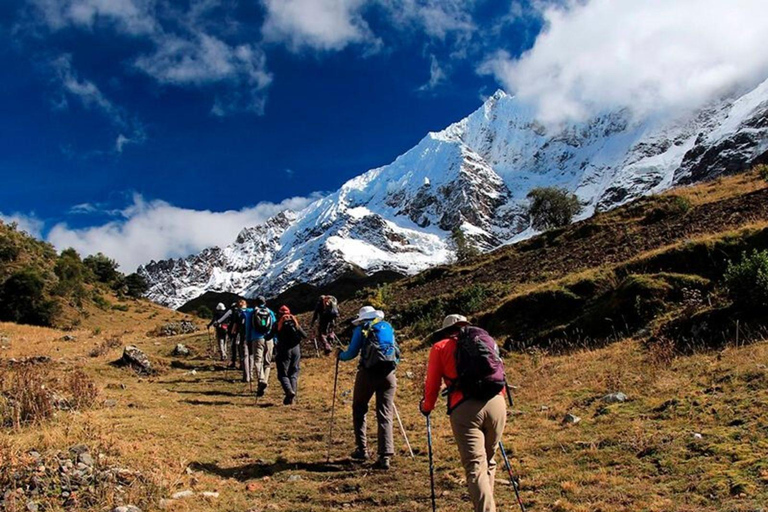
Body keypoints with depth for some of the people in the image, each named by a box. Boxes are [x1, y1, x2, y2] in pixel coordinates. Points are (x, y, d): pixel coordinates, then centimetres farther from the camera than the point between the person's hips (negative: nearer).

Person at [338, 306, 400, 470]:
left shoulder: (361, 329, 6)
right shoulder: (388, 327, 18)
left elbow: (352, 353, 2)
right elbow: (396, 351, 23)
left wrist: (340, 355, 22)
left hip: (368, 373, -3)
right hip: (388, 374, 3)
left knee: (359, 410, 17)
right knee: (385, 415, 3)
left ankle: (362, 449, 15)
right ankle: (385, 456, -7)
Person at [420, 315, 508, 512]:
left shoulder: (441, 347, 13)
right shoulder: (487, 340, 23)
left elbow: (432, 384, 13)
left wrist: (427, 407, 31)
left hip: (465, 408, -4)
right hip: (497, 404, 4)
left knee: (475, 467, -5)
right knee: (488, 462, 21)